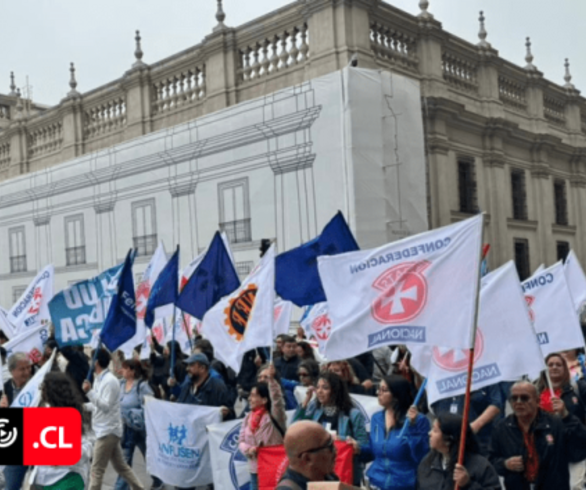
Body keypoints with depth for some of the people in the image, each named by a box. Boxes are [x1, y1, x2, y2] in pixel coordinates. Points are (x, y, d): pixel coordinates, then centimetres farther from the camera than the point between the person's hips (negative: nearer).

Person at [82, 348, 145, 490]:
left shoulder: (110, 381, -17)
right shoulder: (99, 379, 12)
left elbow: (106, 406, -22)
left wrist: (89, 392, -28)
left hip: (107, 430, -10)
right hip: (106, 430, 10)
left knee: (97, 469, -3)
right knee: (121, 466, 14)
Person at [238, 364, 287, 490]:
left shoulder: (274, 416, -9)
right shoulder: (248, 417, 8)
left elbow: (277, 400, -28)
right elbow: (241, 441, 9)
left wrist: (271, 379, -41)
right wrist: (248, 449, -14)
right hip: (256, 468, 6)